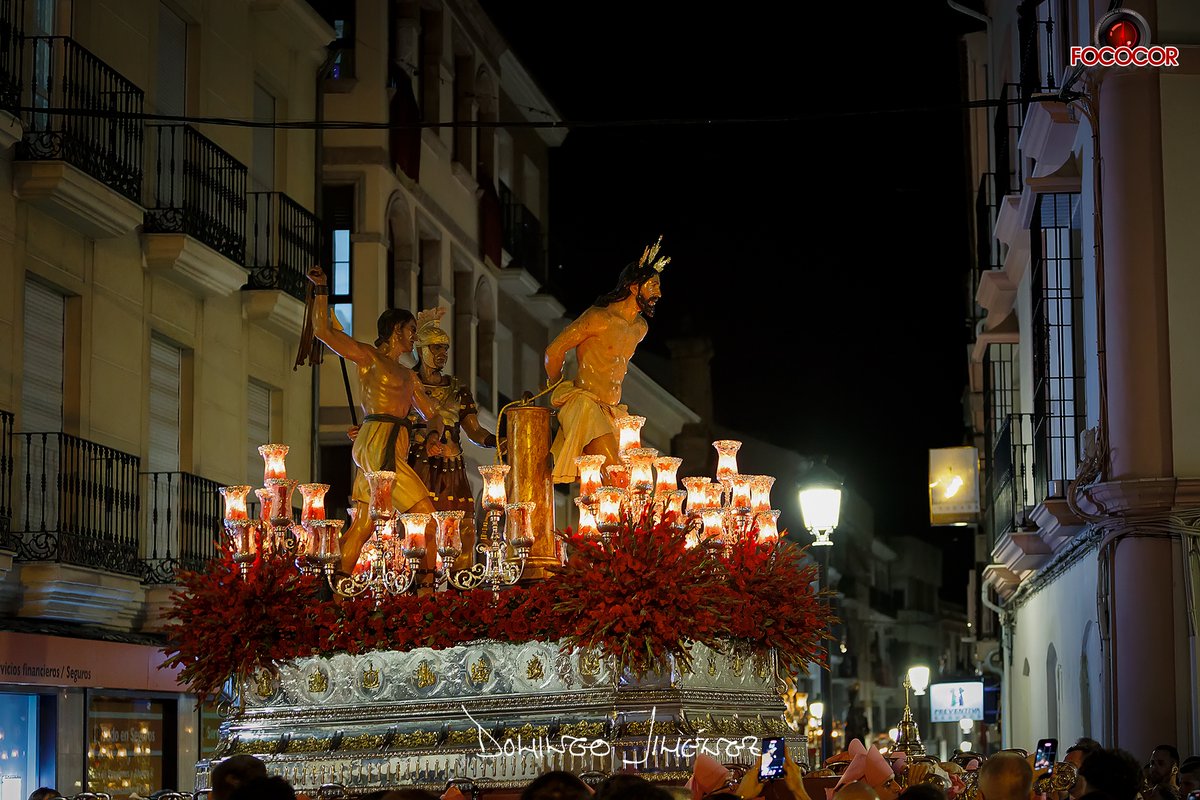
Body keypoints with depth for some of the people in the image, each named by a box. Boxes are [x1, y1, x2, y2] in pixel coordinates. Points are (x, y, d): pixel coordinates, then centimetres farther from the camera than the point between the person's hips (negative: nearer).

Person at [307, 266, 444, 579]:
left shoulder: (407, 375, 26)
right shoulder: (368, 356, 5)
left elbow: (431, 414, 27)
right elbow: (323, 330, -4)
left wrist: (434, 434, 6)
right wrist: (322, 291, -7)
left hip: (396, 445, 7)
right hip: (377, 443, -7)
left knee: (362, 525, 2)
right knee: (424, 512, -12)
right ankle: (429, 577, -13)